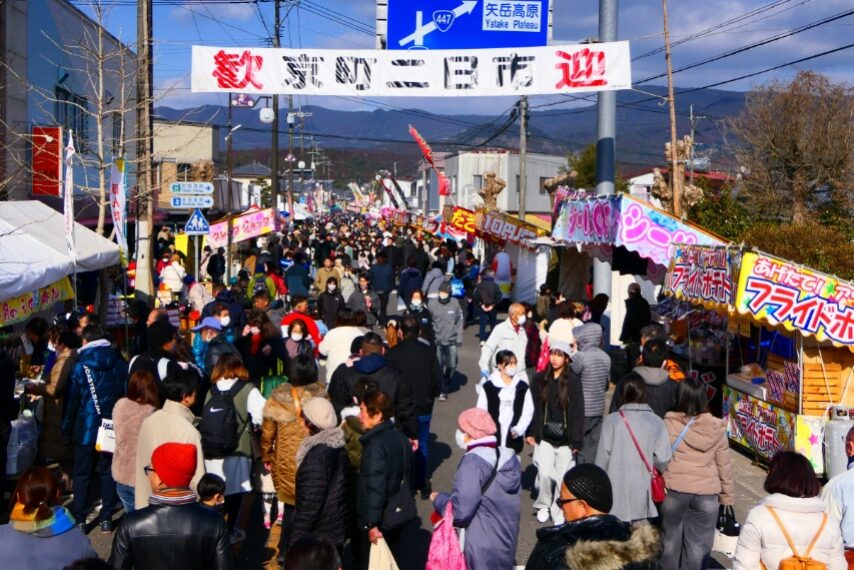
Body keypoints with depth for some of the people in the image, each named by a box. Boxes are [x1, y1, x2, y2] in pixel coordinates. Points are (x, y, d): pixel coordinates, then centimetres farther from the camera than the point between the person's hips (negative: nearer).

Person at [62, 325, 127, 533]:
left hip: (86, 428, -2)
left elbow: (72, 400, -5)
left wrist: (67, 427, 4)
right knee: (108, 472, 9)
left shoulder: (80, 366, -7)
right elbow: (127, 394, 4)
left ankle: (79, 519, 8)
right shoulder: (120, 364, 1)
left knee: (81, 474, 7)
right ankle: (106, 519, 10)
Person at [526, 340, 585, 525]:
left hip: (565, 438, -1)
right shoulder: (540, 379, 3)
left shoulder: (573, 381, -5)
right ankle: (543, 505, 17)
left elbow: (577, 412, -5)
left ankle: (558, 512, 20)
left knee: (562, 476, 3)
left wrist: (576, 440, -7)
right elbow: (534, 407, 7)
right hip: (544, 437, 1)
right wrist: (531, 432, 4)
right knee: (545, 473, -8)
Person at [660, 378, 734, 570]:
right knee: (698, 545, 10)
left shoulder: (669, 424, -9)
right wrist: (727, 495, 15)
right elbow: (725, 465, 5)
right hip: (706, 494, 1)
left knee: (670, 540, 13)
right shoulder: (717, 429, -1)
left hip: (674, 490, -1)